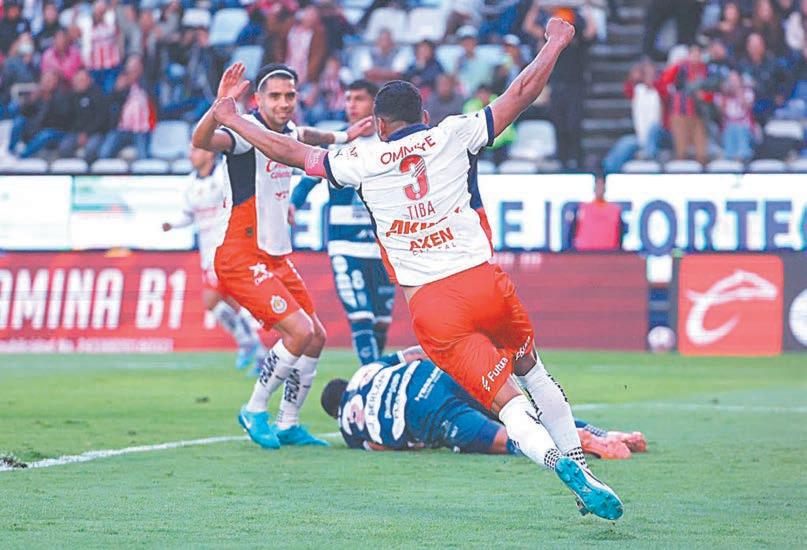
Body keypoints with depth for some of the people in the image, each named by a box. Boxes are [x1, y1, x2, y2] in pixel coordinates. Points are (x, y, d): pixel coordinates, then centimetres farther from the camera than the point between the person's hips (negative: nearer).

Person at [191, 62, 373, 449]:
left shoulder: (286, 132, 9)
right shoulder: (247, 130, -17)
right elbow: (201, 141, -39)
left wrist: (341, 137, 36)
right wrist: (221, 105, -55)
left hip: (277, 257, 9)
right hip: (243, 258, -9)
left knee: (316, 338, 10)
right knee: (299, 331, -19)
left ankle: (288, 424, 21)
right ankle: (255, 411, -2)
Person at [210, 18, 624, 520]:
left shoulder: (362, 161, 8)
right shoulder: (452, 135, 7)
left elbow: (291, 151, 19)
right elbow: (520, 95, 13)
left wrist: (229, 119, 32)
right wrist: (556, 43, 27)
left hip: (431, 307, -1)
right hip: (484, 284, 1)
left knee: (506, 400, -4)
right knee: (530, 369, 24)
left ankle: (567, 470, -28)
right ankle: (578, 462, 17)